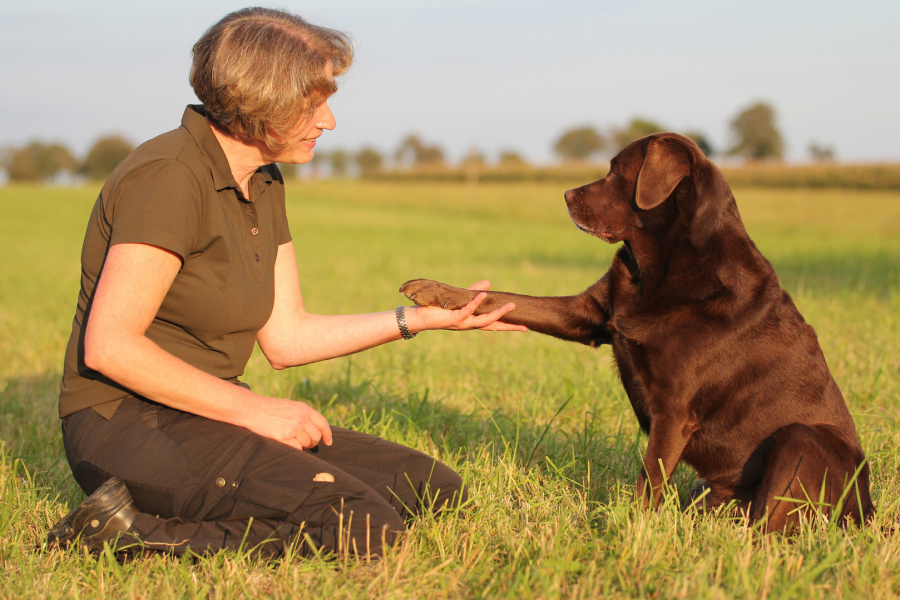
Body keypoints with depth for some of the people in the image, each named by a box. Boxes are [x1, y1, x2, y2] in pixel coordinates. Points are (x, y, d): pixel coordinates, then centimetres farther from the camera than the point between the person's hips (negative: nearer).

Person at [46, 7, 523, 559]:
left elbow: (286, 337, 11)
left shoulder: (263, 184, 12)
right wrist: (252, 410, -18)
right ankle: (135, 534, -14)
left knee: (437, 491, 2)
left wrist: (422, 318, 6)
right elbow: (107, 346, -22)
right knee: (365, 531, -25)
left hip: (213, 415, 10)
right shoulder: (170, 177, -17)